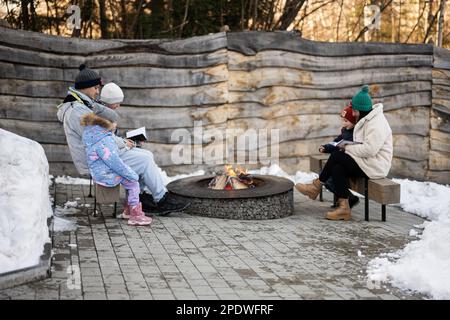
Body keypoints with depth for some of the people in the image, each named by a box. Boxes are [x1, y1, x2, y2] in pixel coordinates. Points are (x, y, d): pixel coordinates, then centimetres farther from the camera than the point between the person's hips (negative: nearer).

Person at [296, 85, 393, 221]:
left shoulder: (376, 123, -19)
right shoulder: (366, 119, 16)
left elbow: (369, 149, -28)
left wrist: (348, 147, -16)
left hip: (374, 166, -10)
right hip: (366, 161, 10)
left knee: (336, 156, -15)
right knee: (337, 168, -12)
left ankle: (317, 185, 1)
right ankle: (343, 207, -14)